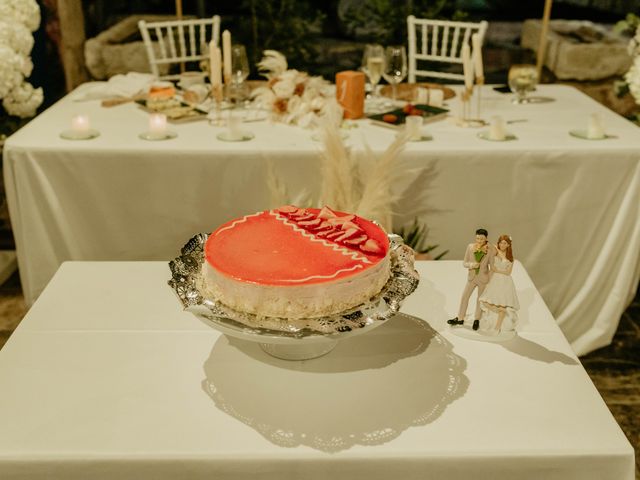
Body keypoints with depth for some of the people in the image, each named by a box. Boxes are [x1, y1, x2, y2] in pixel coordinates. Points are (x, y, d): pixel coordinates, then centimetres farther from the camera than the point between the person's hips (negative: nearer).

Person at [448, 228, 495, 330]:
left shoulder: (490, 249, -17)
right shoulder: (470, 247, -12)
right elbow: (464, 263, -8)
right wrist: (471, 265, -25)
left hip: (483, 278, -2)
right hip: (472, 277, 2)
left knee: (480, 299, 16)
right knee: (464, 297, 11)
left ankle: (476, 320, 36)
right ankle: (460, 319, 29)